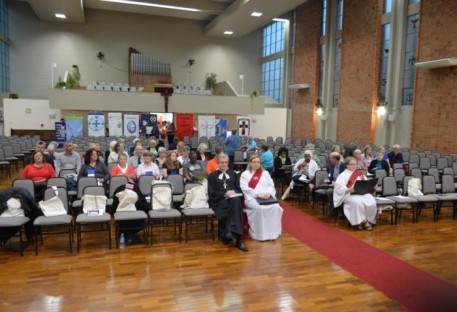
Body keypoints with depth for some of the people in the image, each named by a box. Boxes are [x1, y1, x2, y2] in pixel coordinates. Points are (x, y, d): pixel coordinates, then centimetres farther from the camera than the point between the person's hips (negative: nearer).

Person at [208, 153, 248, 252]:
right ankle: (239, 239, -34)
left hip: (233, 198, 2)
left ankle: (231, 230, -40)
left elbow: (239, 189, 17)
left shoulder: (233, 174, 26)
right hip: (219, 201, -2)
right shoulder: (212, 176, 15)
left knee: (236, 201, -38)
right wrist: (225, 194, -12)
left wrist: (233, 192, -7)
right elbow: (212, 193, 3)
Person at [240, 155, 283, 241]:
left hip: (266, 197, 3)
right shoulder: (245, 174, 10)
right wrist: (258, 194, -15)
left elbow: (271, 185, 13)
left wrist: (268, 193, -10)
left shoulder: (265, 173, 22)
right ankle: (259, 234, -22)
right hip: (252, 198, -3)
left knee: (275, 207, -26)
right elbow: (245, 188, -3)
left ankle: (272, 232, -16)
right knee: (259, 208, -34)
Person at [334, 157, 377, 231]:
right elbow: (338, 185, -7)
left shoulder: (359, 173, 25)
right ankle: (362, 221, -19)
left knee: (372, 202, -26)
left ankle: (368, 220, -9)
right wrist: (348, 189, -25)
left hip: (363, 193, 4)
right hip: (350, 194, -4)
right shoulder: (343, 175, 10)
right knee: (358, 202, -36)